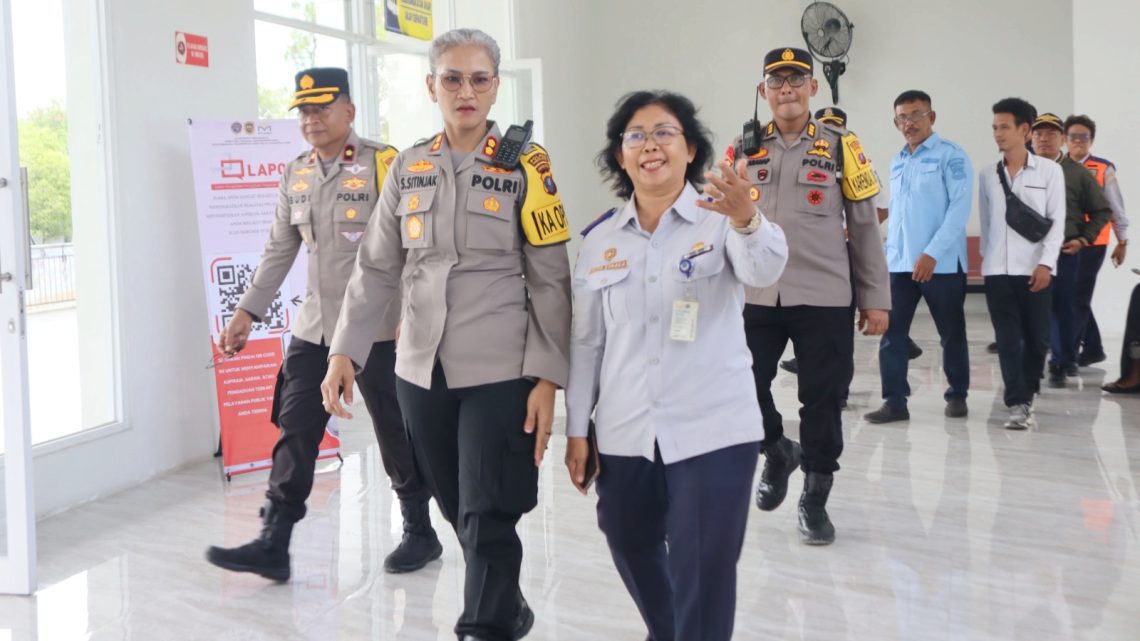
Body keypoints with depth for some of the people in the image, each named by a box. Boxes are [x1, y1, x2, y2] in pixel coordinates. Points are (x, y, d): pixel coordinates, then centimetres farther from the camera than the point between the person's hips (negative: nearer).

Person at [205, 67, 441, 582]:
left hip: (377, 329, -6)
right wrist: (247, 312, 14)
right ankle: (273, 544, 10)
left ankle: (420, 533, 24)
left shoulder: (383, 164, -10)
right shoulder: (296, 176, 10)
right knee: (294, 430, 4)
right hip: (314, 327, 6)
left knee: (396, 434, 6)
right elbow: (278, 250, 17)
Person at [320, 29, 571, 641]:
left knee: (488, 516, -5)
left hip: (501, 370, -4)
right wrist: (345, 350, 1)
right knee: (458, 511, 14)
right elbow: (376, 268, 10)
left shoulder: (525, 166, -3)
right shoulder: (407, 169, 8)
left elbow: (552, 280, -4)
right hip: (421, 369, 4)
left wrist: (547, 377, -10)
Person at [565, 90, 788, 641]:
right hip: (625, 433, 5)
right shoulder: (601, 240, 5)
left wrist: (746, 219, -49)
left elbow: (763, 271, -28)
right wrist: (576, 429, 7)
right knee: (632, 552, 21)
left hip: (713, 430, -4)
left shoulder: (720, 220, -6)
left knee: (703, 578, 0)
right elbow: (585, 340, 9)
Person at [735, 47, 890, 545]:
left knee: (822, 399, 3)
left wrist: (875, 299, 3)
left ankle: (815, 500, 19)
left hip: (824, 298, -2)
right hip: (754, 296, 2)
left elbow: (865, 227, 5)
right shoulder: (742, 151, 8)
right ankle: (776, 451, 30)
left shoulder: (841, 147, 2)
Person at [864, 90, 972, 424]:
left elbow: (960, 207, -13)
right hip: (899, 263, 6)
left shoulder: (951, 155, -4)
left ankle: (957, 395, 22)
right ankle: (895, 401, 5)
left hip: (941, 263, -5)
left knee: (951, 333, 8)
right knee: (891, 333, 0)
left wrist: (932, 253, -19)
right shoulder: (897, 162, 15)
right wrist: (889, 251, 11)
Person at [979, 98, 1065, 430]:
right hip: (997, 270, 1)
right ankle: (1018, 404, 1)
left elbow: (1057, 222, -2)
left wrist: (1046, 263, -11)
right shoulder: (987, 175, 8)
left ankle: (1025, 396, 24)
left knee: (1036, 338, 5)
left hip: (1035, 269, -1)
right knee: (1008, 339, -2)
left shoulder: (1049, 171, 1)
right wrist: (985, 258, 10)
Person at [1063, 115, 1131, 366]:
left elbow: (1115, 207, 2)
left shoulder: (1104, 169, -4)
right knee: (1074, 298, 9)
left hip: (1092, 244, -4)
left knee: (1079, 299, -6)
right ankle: (1093, 349, 23)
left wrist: (1122, 241, 6)